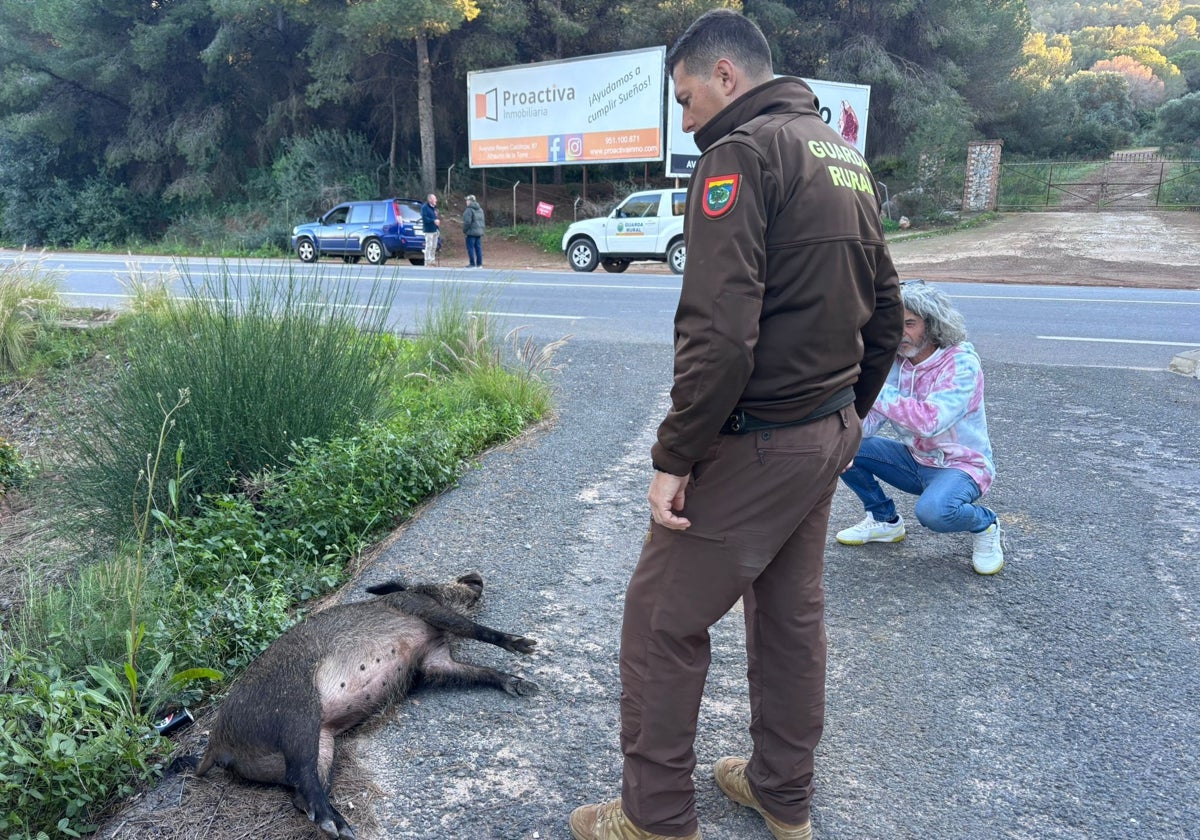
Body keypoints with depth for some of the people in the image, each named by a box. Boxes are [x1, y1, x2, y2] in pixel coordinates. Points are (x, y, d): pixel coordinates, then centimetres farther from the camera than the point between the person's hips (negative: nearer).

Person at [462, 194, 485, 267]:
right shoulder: (480, 209, 13)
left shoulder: (469, 210, -14)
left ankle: (472, 264, -4)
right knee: (478, 248, 10)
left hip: (471, 232, -8)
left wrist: (464, 231, -7)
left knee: (471, 248, -3)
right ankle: (479, 264, 11)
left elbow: (467, 222, -17)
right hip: (479, 232, 8)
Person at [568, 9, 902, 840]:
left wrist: (675, 456, -19)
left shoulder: (741, 153, -14)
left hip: (754, 443, -9)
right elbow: (886, 312, 17)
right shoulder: (847, 157, 14)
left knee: (663, 618, 4)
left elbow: (719, 329, -26)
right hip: (829, 437, 9)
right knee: (792, 612, 19)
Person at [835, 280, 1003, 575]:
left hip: (961, 465, -6)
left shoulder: (961, 363, -22)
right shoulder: (896, 361, -5)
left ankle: (985, 524, -1)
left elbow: (930, 421, -36)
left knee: (933, 510, -38)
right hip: (915, 459, 6)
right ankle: (885, 520, 11)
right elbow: (871, 416, -8)